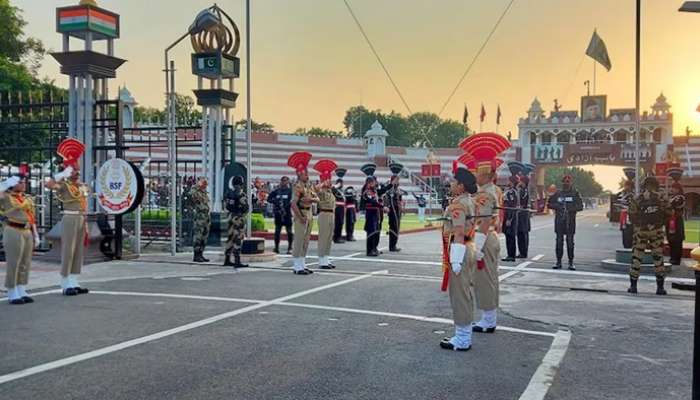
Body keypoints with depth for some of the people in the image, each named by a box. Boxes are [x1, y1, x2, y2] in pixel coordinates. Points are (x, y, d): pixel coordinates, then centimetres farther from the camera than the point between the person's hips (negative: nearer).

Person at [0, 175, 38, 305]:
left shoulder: (28, 199, 16)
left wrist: (35, 234, 12)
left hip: (27, 232, 7)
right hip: (13, 232, -6)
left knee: (25, 264, 9)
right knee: (13, 264, -2)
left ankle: (22, 293, 18)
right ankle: (12, 295, 6)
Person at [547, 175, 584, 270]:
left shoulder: (575, 193, 5)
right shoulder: (557, 193, 10)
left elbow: (580, 206, 0)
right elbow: (549, 204, 11)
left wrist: (572, 208, -16)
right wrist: (557, 207, -7)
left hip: (570, 221, -2)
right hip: (559, 220, 2)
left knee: (570, 241, -1)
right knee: (559, 241, 3)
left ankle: (571, 262, 6)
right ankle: (558, 262, 9)